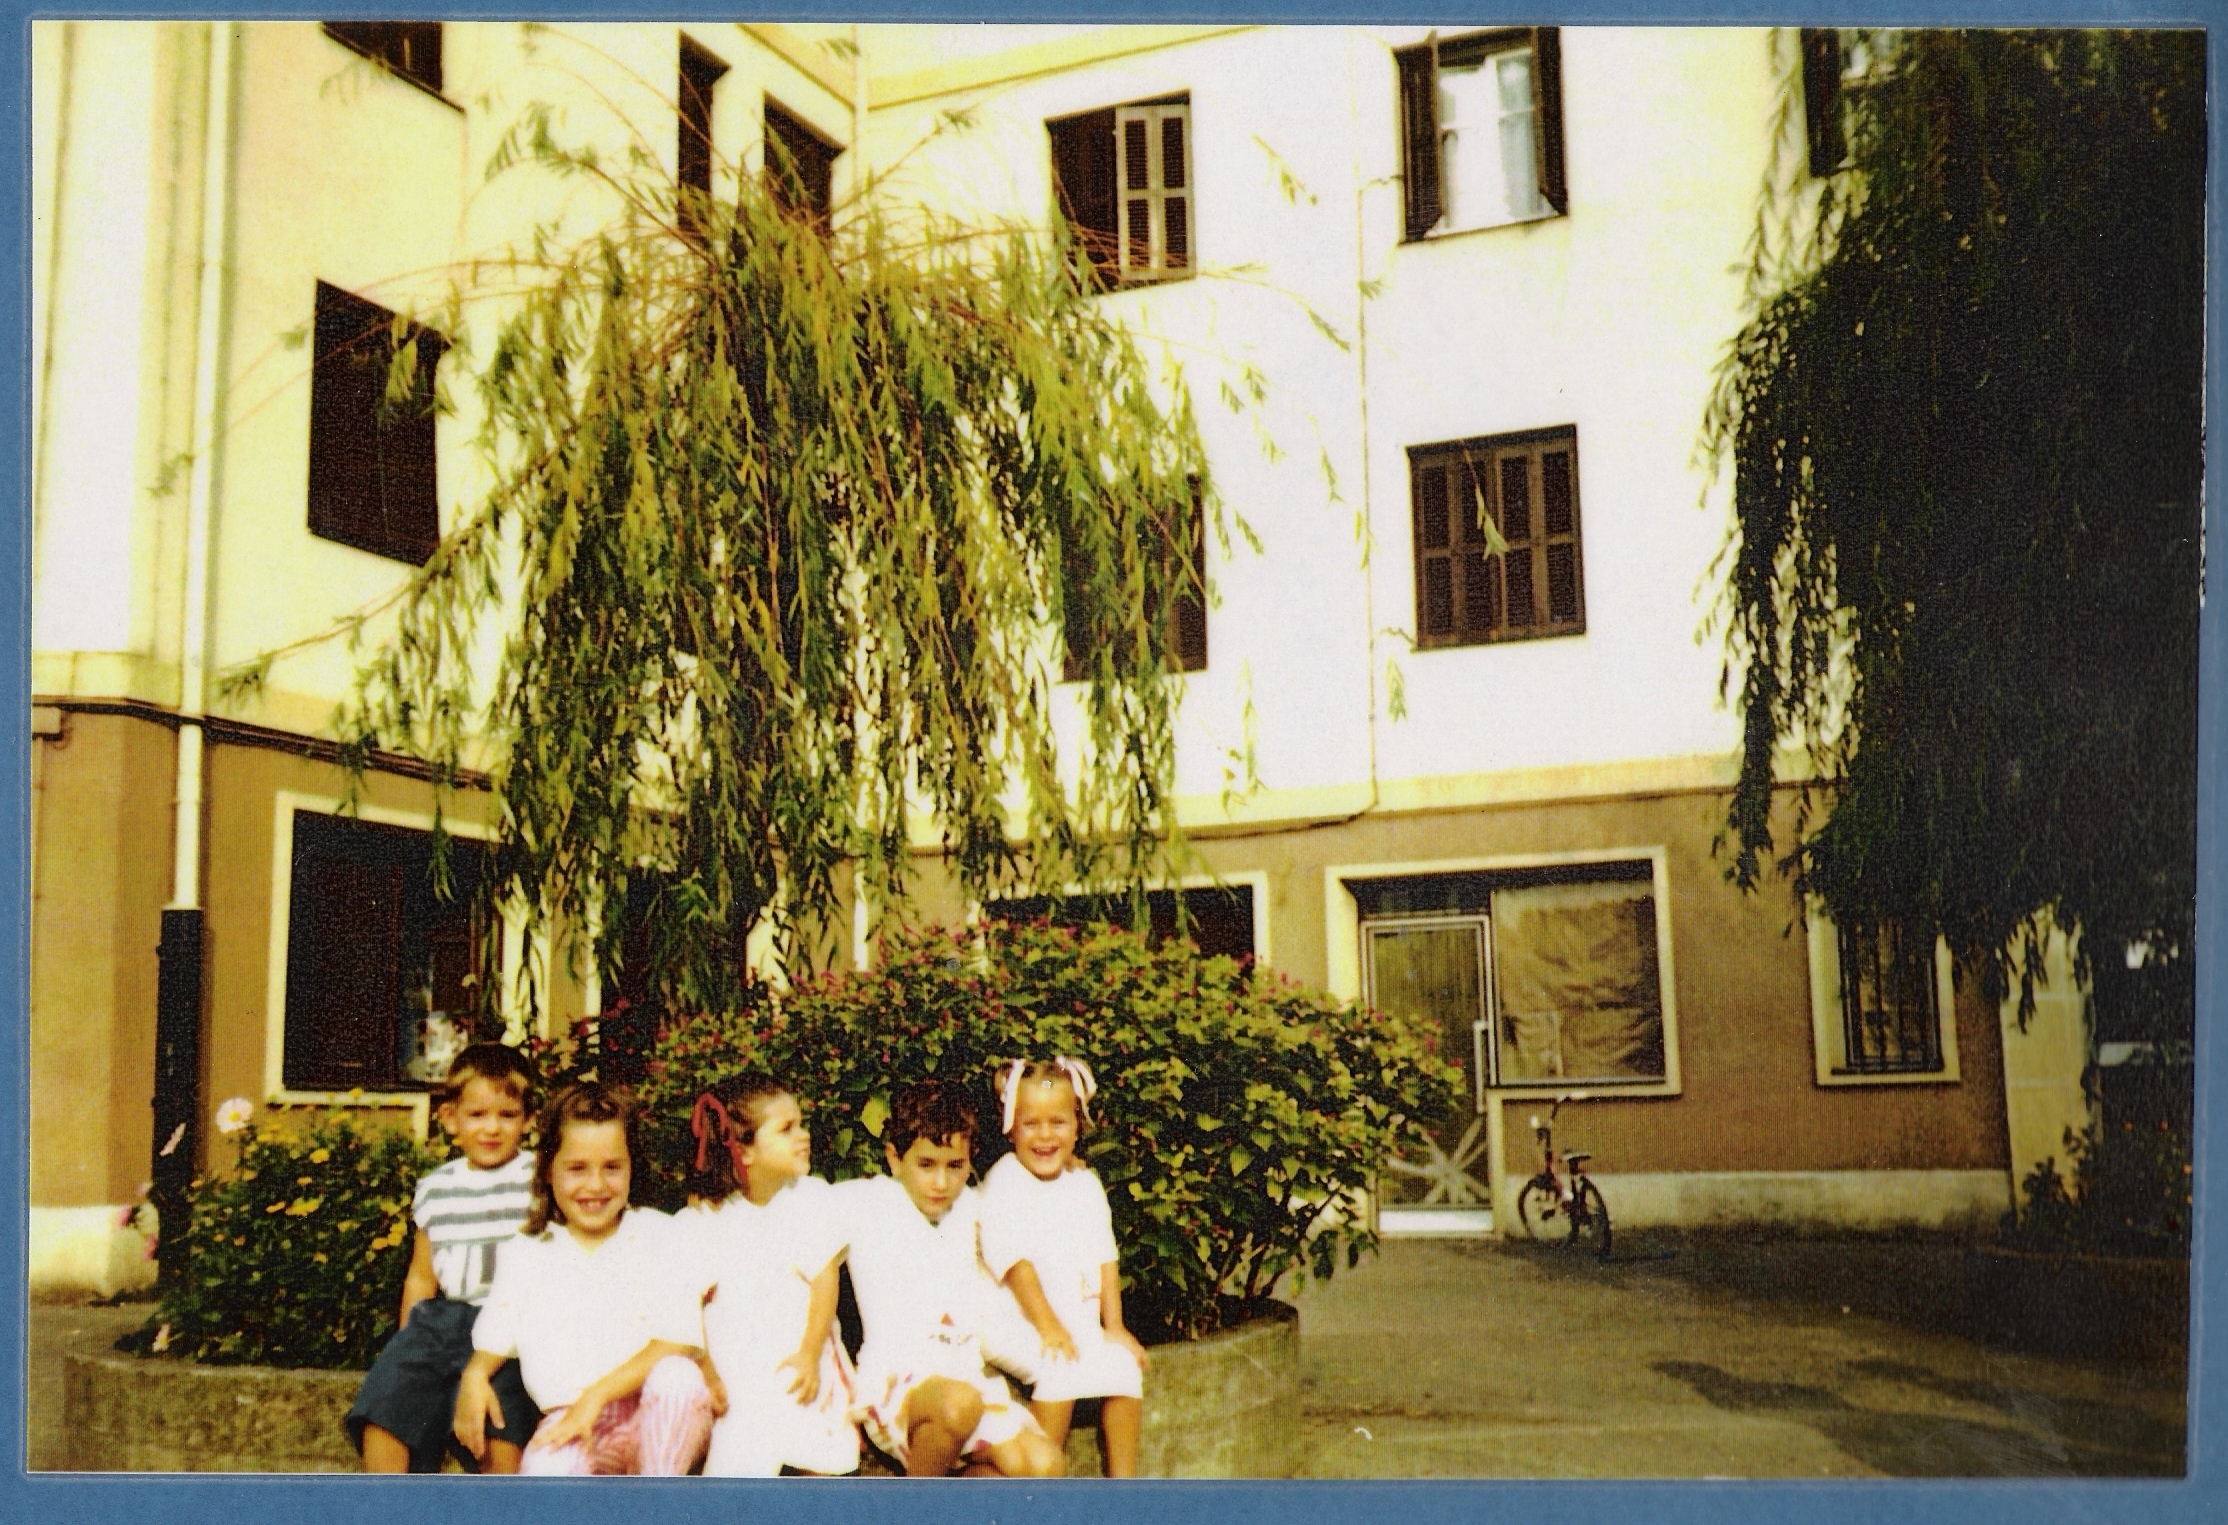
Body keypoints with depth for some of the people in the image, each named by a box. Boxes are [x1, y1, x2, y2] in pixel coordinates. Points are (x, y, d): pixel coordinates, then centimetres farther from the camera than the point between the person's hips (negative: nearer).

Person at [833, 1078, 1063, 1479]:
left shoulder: (971, 1208, 13)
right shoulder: (864, 1203, -2)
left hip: (971, 1375, 5)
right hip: (896, 1381, -5)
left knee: (1043, 1466, -16)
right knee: (959, 1403, -37)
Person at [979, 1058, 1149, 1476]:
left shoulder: (1085, 1182, 10)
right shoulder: (1004, 1182, -9)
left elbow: (1105, 1256, 9)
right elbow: (1014, 1259, -17)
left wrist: (1114, 1326, 2)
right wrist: (1047, 1325, -22)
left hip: (1083, 1324, 6)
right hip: (1022, 1322, -6)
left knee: (1125, 1368, -11)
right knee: (1059, 1372, -29)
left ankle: (1122, 1479, 3)